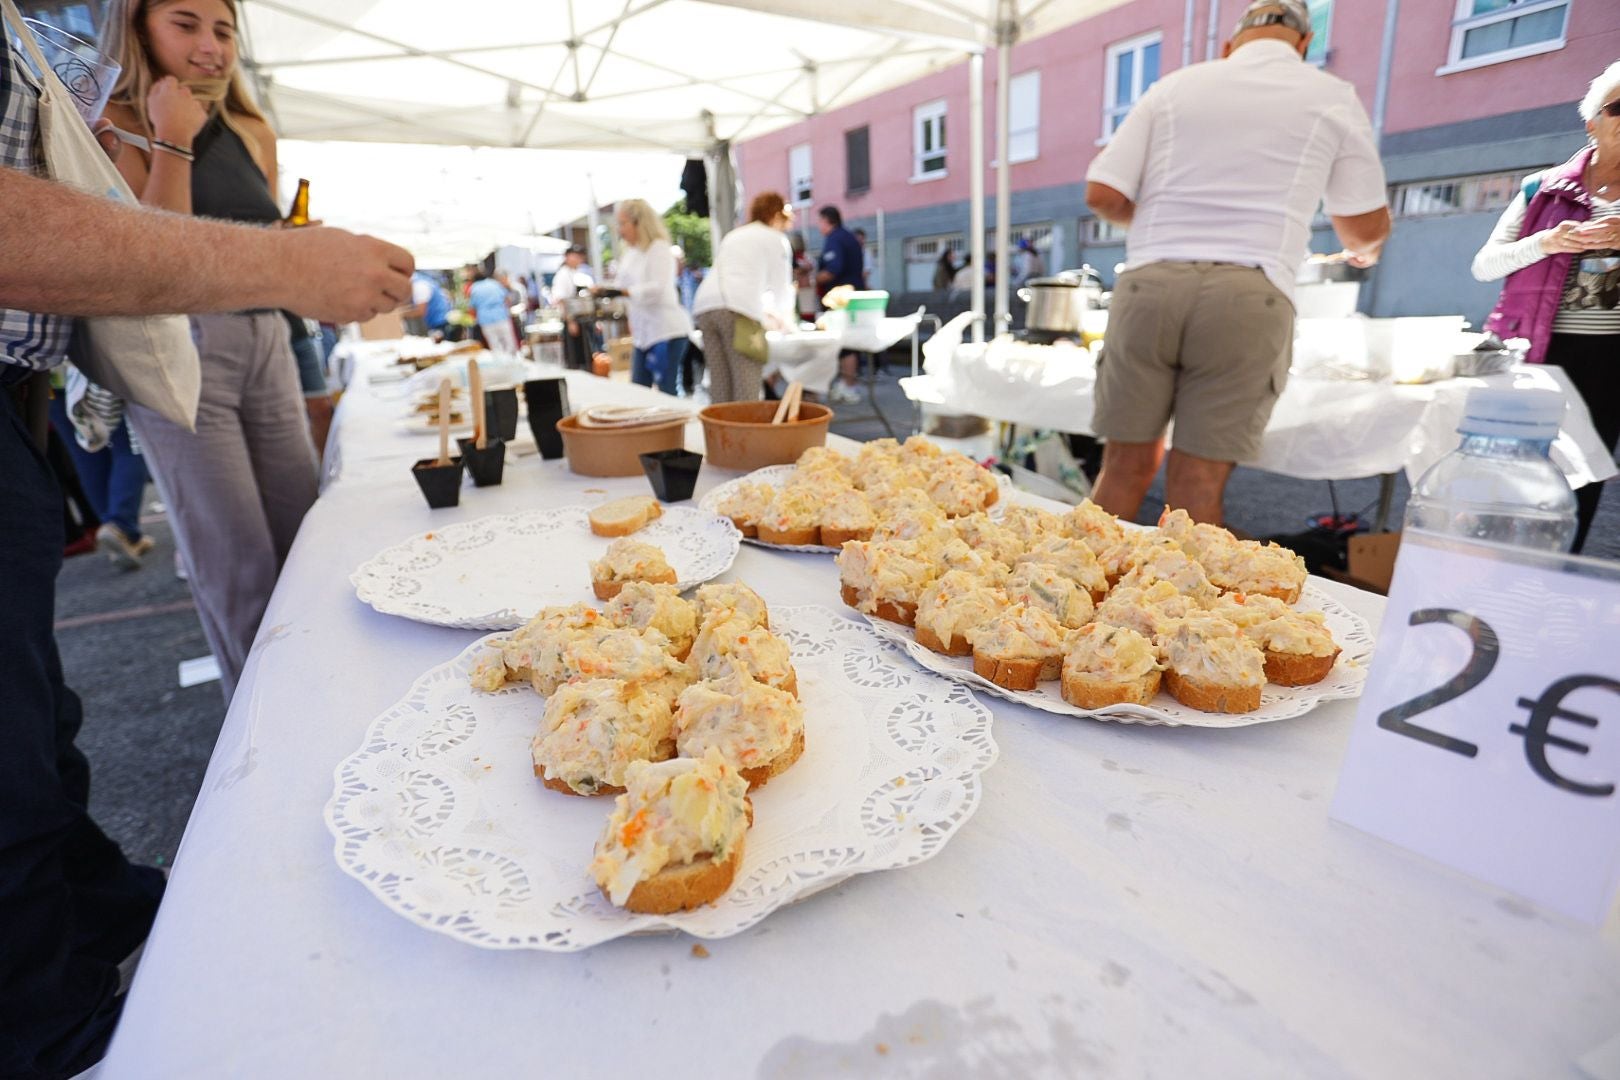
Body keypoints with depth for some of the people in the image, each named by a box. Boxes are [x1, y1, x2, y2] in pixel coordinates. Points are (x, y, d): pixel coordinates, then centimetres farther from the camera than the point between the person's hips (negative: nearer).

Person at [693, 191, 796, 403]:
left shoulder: (733, 235, 34)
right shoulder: (777, 239, 15)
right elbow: (781, 285, 16)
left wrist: (764, 315, 49)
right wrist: (785, 319, 34)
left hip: (705, 305, 6)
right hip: (739, 308, -6)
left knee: (719, 384, 3)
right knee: (746, 385, -9)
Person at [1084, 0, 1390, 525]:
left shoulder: (1175, 85, 17)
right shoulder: (1333, 97, 14)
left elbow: (1102, 195, 7)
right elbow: (1365, 226, 18)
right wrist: (1364, 248, 42)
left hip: (1148, 283, 1)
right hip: (1248, 296, -1)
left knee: (1126, 466, 7)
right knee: (1198, 486, 0)